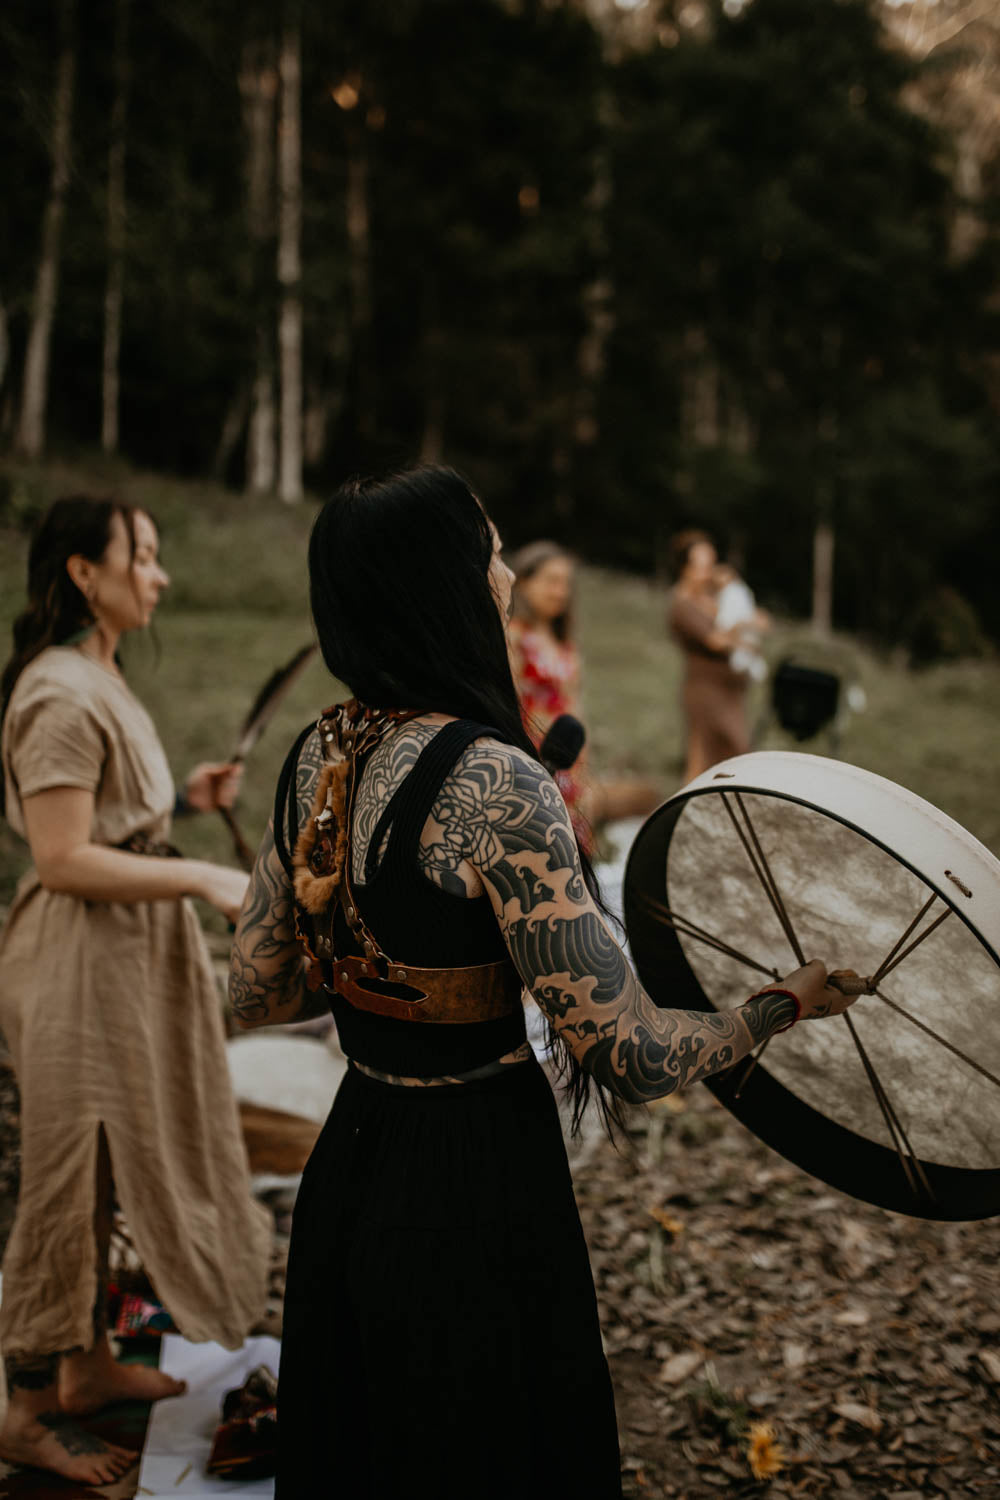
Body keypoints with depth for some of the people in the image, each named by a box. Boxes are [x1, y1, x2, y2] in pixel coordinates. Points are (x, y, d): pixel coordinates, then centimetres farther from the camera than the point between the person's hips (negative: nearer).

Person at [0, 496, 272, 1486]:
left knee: (101, 1175, 20)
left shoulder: (95, 680, 11)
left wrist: (180, 798, 6)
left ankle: (88, 1365, 36)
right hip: (80, 961, -10)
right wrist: (201, 879, -24)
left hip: (125, 954, 10)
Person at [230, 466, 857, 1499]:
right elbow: (631, 1060, -22)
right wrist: (792, 999, -6)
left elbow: (252, 994, 8)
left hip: (345, 1171, 7)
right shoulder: (493, 783, -25)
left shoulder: (315, 756, -1)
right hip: (474, 1197, -7)